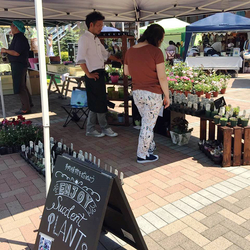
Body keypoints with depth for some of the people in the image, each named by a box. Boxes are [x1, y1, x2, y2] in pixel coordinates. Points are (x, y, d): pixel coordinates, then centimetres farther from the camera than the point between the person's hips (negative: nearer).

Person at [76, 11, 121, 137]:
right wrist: (88, 74, -19)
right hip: (94, 75, -9)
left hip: (100, 74, 9)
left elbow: (105, 54, 30)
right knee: (97, 104, -3)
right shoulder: (85, 38, -10)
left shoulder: (96, 39, 18)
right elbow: (80, 59, -19)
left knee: (99, 103, 11)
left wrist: (118, 60, 26)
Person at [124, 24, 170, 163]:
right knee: (148, 125, 5)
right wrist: (167, 96, -6)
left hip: (137, 93, 6)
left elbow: (126, 72, 15)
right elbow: (162, 77, -15)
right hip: (153, 94, -6)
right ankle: (142, 155, 15)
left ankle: (150, 146, 38)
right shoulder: (156, 52, -15)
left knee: (146, 122, 23)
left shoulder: (130, 51, 3)